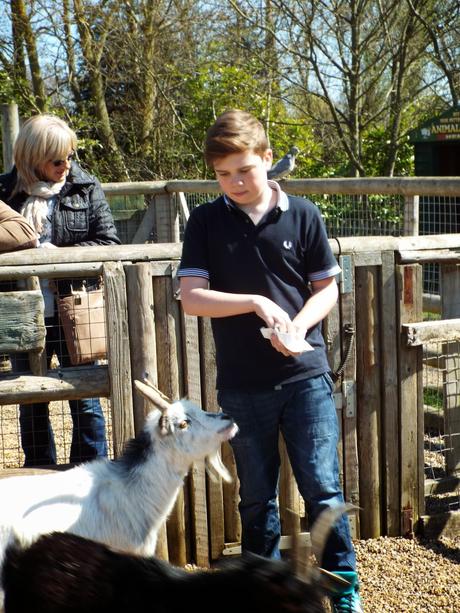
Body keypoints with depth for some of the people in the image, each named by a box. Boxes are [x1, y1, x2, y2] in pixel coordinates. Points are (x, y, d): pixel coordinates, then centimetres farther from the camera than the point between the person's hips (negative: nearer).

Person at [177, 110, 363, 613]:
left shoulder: (302, 214, 0)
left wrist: (298, 325, -14)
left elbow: (327, 288, 5)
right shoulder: (206, 222, 0)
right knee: (257, 496, 13)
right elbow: (191, 297, -7)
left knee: (322, 488, 1)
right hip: (241, 383, 1)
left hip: (305, 374, -1)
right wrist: (256, 303, -19)